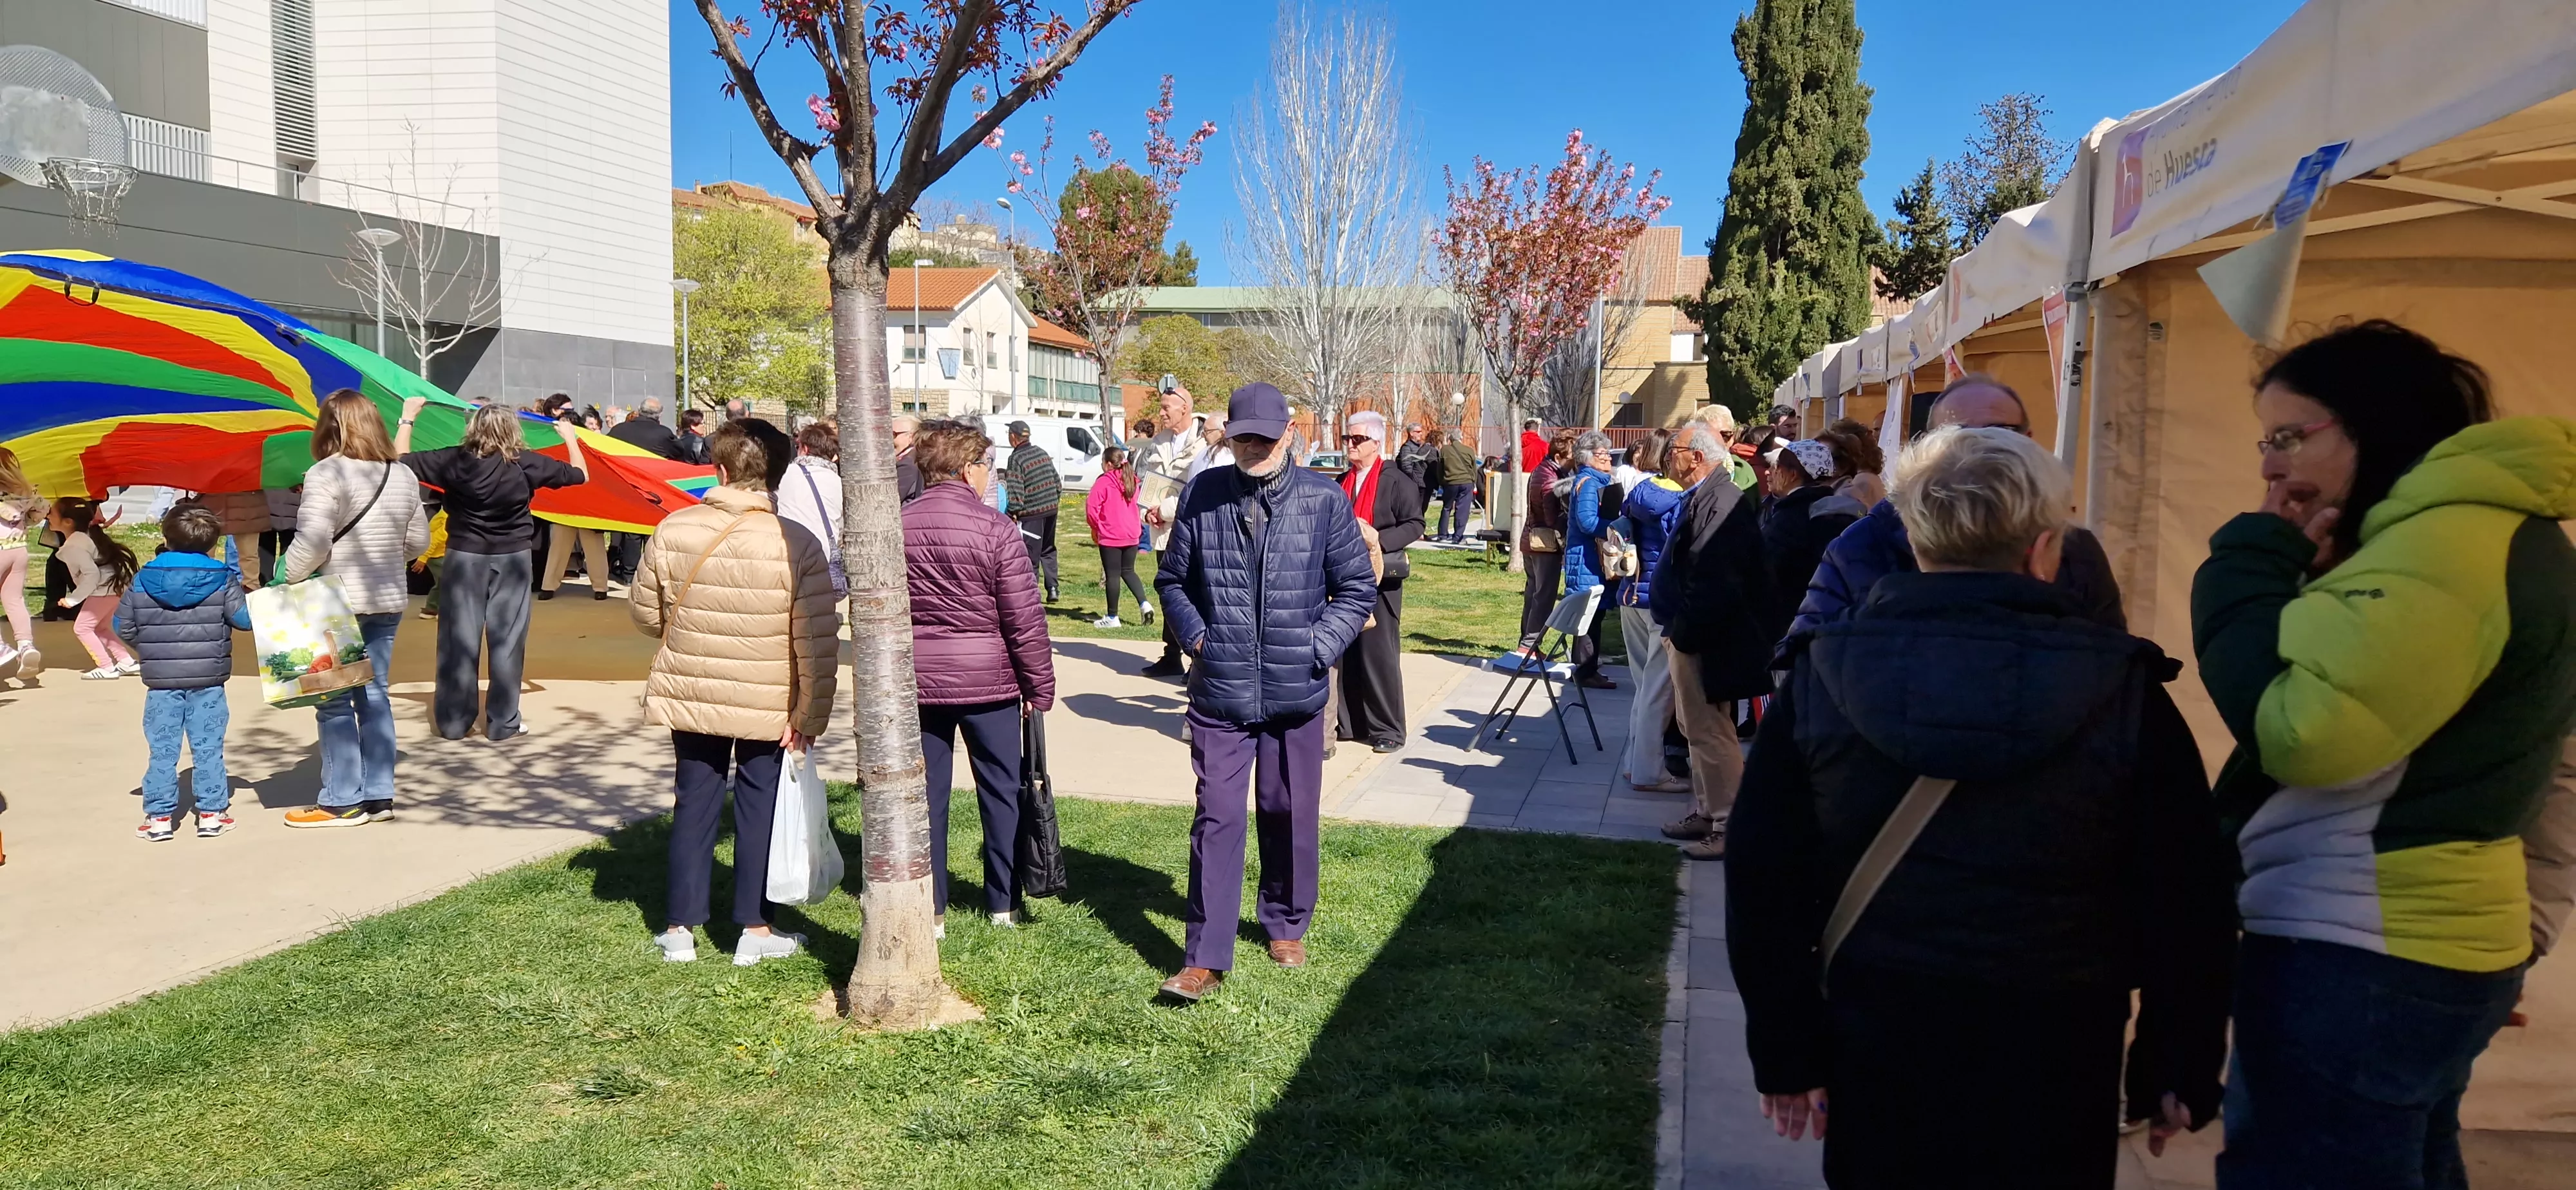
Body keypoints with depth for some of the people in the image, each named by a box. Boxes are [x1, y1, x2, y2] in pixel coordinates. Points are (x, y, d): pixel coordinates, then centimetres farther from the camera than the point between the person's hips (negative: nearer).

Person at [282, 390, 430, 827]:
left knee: (334, 701, 2)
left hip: (337, 601, -6)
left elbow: (312, 544, -20)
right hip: (389, 600, 6)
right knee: (375, 694, 13)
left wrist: (285, 579, -7)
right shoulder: (404, 476, 6)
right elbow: (418, 540, 13)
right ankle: (379, 796, 16)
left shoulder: (326, 474, -14)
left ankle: (343, 802, 6)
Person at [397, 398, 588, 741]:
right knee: (507, 639, 4)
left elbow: (401, 461, 0)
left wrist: (408, 418, 13)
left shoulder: (454, 461, -8)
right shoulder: (526, 463, -7)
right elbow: (581, 474, 4)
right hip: (513, 559, 0)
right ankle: (503, 722, 7)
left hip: (464, 557, 1)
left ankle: (453, 721, 11)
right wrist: (570, 436, 20)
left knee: (458, 638, 6)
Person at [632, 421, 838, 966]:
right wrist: (810, 714, -6)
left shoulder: (673, 531, -9)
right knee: (758, 807, 10)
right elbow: (817, 643, -15)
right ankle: (754, 928, 18)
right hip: (768, 705, -2)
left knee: (694, 803, 14)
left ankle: (680, 928, 20)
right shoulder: (797, 544, -15)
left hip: (690, 694, 2)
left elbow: (644, 614, 3)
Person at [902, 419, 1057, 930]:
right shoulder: (995, 528, -12)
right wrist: (1039, 685, -2)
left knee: (925, 793, 9)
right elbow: (1024, 617, -11)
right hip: (987, 679, -3)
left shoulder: (896, 527, 0)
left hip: (916, 681, 3)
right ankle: (1004, 902, 20)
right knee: (1001, 790, 12)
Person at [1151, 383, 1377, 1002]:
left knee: (1290, 817, 14)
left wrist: (1318, 648, -8)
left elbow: (1357, 587, 3)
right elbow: (1172, 579, 12)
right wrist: (1195, 636, -2)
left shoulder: (1324, 500, -4)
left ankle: (1286, 925, 36)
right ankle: (1205, 957, 4)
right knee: (1217, 819, -1)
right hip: (1219, 692, 0)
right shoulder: (1202, 495, 0)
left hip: (1295, 693, 0)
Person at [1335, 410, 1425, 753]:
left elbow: (1414, 525, -10)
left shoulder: (1397, 480, -5)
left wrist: (1379, 539, -22)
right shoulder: (1343, 482, 16)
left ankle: (1388, 729, 5)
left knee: (1380, 654, -3)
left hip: (1380, 580, -6)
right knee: (1347, 653, 8)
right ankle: (1350, 722, 17)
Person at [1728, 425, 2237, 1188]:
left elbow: (1765, 885, -3)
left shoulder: (1822, 674, -6)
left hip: (1876, 1052, 1)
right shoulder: (2123, 689, -10)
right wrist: (2178, 1068, 7)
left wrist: (1786, 1052, 6)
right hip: (2052, 1066, -1)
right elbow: (2185, 901, -5)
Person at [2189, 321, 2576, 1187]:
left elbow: (2298, 733, -25)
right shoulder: (2489, 533, 14)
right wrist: (2296, 574, 2)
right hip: (2418, 944, 11)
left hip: (2361, 958, -11)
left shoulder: (2449, 545, -21)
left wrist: (2253, 562, -15)